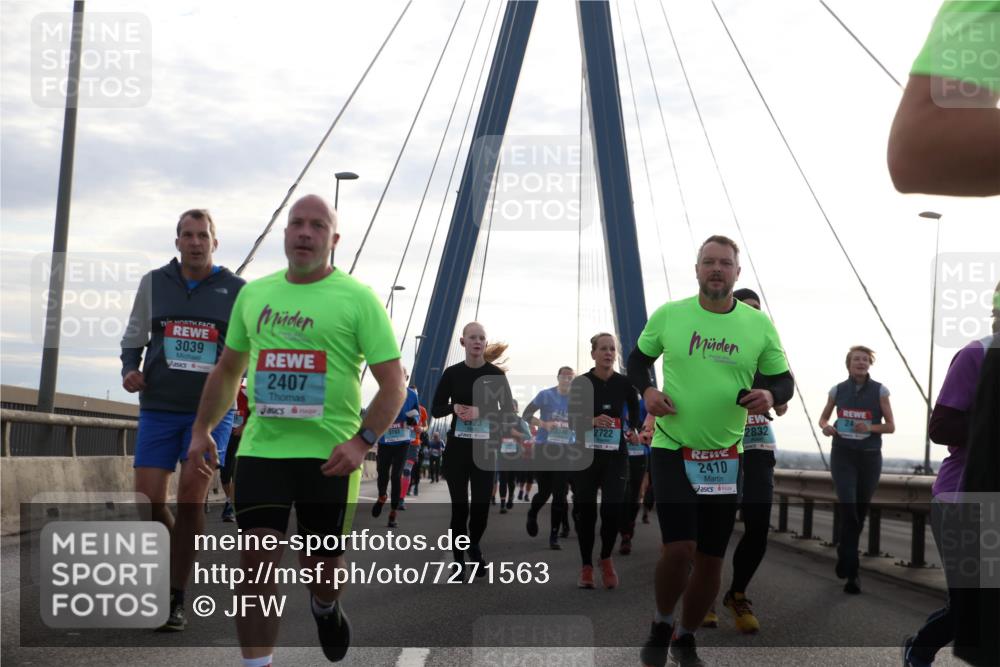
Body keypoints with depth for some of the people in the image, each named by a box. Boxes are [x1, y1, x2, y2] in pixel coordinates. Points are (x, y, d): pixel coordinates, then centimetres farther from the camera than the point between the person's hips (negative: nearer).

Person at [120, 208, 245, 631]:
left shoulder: (237, 290, 1)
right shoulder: (153, 283, 6)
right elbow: (133, 339, 16)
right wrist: (129, 370, -3)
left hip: (211, 410, -2)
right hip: (158, 407, 2)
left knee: (191, 496, -11)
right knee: (148, 501, -2)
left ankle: (175, 601, -2)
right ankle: (175, 572, 25)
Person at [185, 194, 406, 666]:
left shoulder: (357, 298, -4)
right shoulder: (253, 294, 11)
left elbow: (394, 385, -7)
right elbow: (228, 369, 23)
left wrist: (362, 441, -19)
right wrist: (201, 429, 15)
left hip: (329, 456, -3)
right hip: (260, 449, 3)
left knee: (323, 565, 9)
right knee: (256, 561, -6)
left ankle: (325, 607, 44)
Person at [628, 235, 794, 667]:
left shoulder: (759, 324, 0)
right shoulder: (668, 315, -2)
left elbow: (784, 380, 7)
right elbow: (638, 357, 13)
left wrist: (770, 395, -16)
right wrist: (646, 390, -7)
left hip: (725, 456, 2)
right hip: (671, 449, -2)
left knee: (711, 558, 8)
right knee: (678, 549, -14)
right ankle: (661, 626, 15)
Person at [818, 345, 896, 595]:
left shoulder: (879, 390, -3)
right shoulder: (838, 390, 1)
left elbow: (891, 426, 1)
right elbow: (823, 417, 14)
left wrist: (870, 427, -19)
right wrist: (826, 427, -9)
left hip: (869, 457, 1)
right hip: (842, 455, -1)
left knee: (860, 511, 11)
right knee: (847, 506, -18)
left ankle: (845, 552, 39)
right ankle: (852, 571, -15)